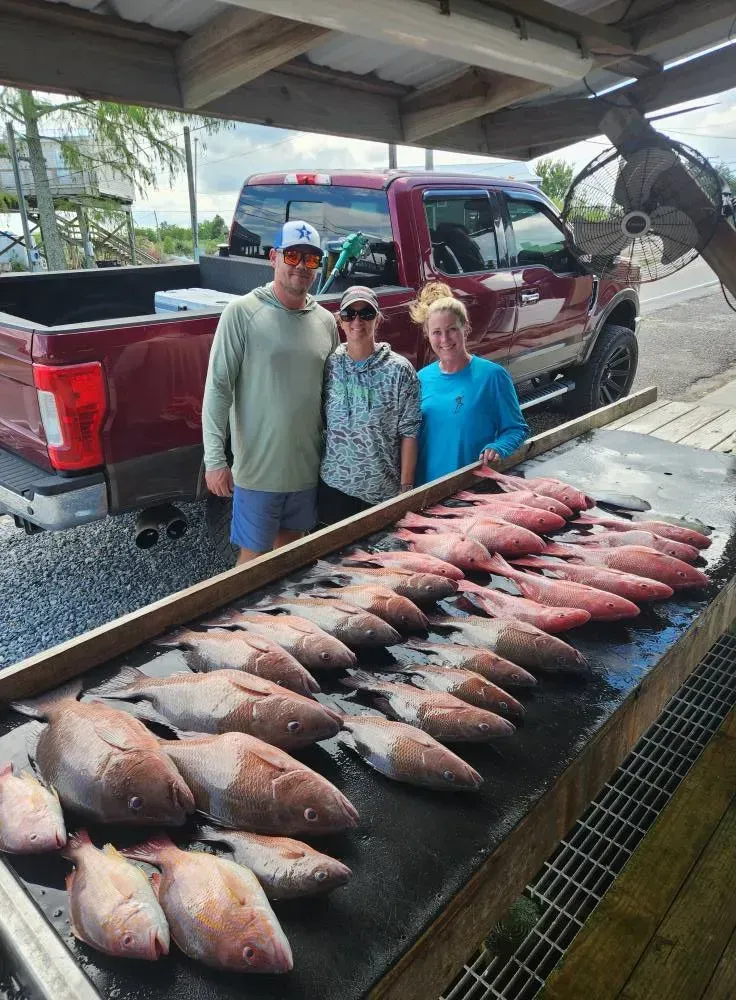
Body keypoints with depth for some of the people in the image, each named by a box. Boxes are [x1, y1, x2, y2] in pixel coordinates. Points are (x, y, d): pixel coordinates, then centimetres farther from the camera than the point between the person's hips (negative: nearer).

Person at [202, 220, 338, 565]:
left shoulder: (326, 321, 5)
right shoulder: (242, 312, -9)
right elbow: (217, 388, -11)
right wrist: (214, 459, -15)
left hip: (307, 468, 5)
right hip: (258, 469, -4)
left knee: (290, 548, 20)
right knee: (254, 556, 9)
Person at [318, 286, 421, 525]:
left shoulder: (399, 370, -6)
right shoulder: (328, 366, 1)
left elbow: (408, 433, -5)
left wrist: (406, 486, -7)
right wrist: (312, 474, 4)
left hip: (383, 489, -2)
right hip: (332, 485, 2)